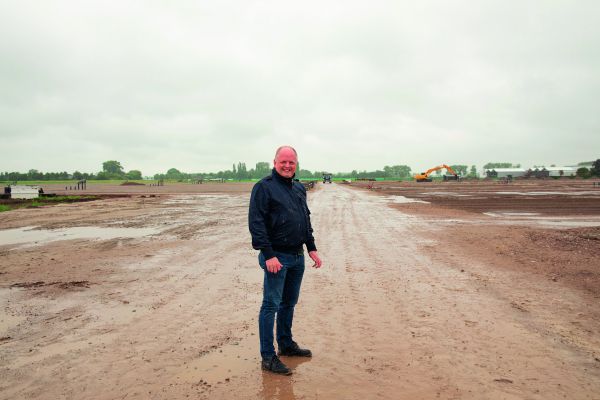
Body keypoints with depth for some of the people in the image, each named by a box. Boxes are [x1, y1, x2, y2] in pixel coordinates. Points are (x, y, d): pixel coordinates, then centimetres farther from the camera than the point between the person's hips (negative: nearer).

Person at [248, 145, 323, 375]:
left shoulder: (299, 188, 14)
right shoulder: (263, 187, -10)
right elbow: (256, 223, -16)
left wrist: (311, 248, 13)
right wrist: (269, 255, -22)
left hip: (297, 256, 8)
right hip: (276, 257, -7)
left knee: (289, 303, 17)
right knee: (271, 305, -2)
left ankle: (286, 345, 32)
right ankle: (268, 357, 6)